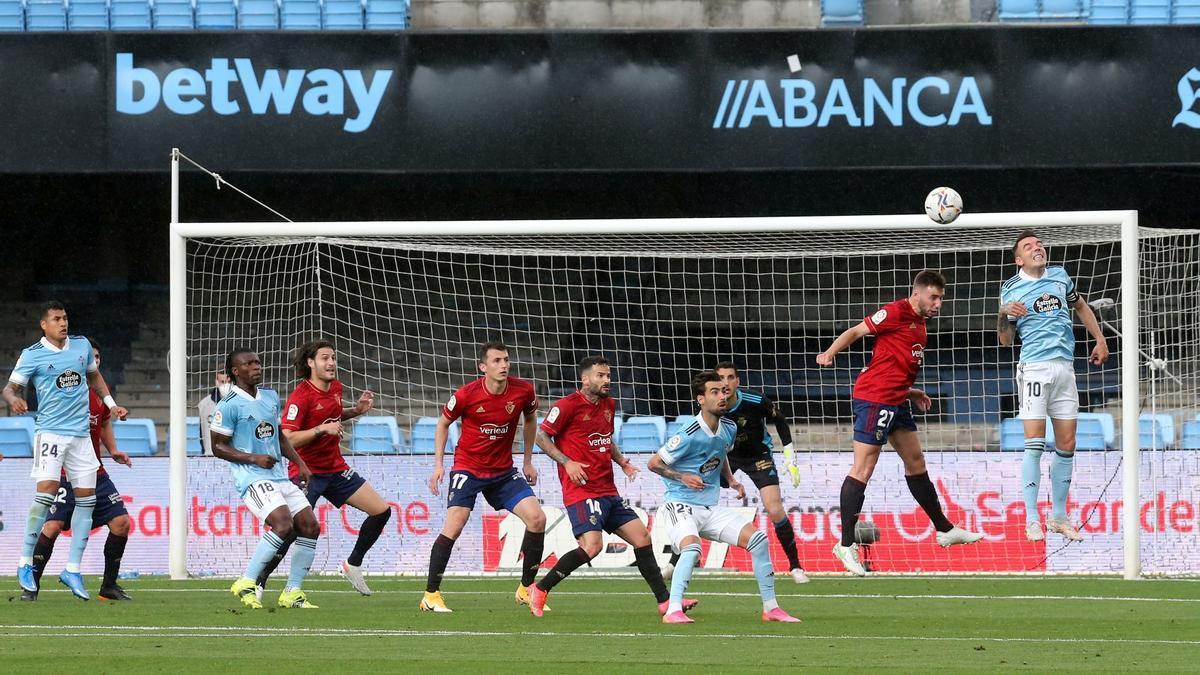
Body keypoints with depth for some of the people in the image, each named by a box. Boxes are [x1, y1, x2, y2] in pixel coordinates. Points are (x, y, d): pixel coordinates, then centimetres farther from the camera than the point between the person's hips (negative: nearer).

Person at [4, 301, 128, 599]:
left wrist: (111, 404, 17)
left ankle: (73, 570, 9)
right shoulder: (32, 355, -3)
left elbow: (94, 375, 27)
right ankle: (25, 563, -7)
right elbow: (11, 387, -5)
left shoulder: (82, 345, 10)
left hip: (81, 434, 5)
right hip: (50, 432, -5)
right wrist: (14, 399, -28)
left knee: (86, 497, 2)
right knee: (46, 492, -19)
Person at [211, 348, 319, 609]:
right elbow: (218, 447, -8)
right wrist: (254, 458, -18)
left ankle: (293, 593, 8)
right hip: (252, 478, -8)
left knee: (310, 526, -2)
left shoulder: (271, 398, 15)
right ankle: (246, 583, -15)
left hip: (279, 476, 8)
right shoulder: (229, 405, -9)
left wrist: (300, 463, 18)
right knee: (283, 524, -26)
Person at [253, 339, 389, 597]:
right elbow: (287, 439, -24)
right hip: (306, 471, -7)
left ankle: (353, 565, 19)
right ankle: (258, 584, -5)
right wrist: (322, 429, -29)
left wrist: (357, 409, 9)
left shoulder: (335, 387, 5)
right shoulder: (301, 396, -18)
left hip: (335, 468, 7)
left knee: (381, 511, 4)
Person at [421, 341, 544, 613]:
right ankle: (431, 595, -5)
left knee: (537, 518, -11)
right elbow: (443, 423, 2)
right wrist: (438, 463, -3)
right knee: (453, 526, -17)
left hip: (504, 472, 3)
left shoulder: (523, 391, -8)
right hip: (468, 467, -3)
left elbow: (530, 419, 13)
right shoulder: (467, 395, -16)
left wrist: (528, 461, 15)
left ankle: (526, 590, 4)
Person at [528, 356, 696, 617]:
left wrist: (622, 462, 12)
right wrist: (567, 462, -17)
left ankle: (664, 601, 12)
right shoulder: (569, 406, -10)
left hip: (608, 491, 8)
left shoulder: (608, 405, 14)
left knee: (641, 537, 5)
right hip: (581, 490, -8)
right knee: (591, 546, -22)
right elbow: (541, 436, -7)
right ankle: (539, 590, -7)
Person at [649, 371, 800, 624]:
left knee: (758, 539, -3)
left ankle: (770, 608, 7)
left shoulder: (729, 428, 4)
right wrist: (682, 477, -20)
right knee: (692, 547, -35)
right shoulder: (689, 436, -19)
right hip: (681, 505, -7)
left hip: (711, 508, 7)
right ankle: (673, 611, -33)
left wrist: (731, 480, 11)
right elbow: (654, 463, -10)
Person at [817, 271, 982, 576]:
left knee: (916, 464, 18)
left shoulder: (920, 325, 17)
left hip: (897, 401, 10)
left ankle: (945, 529, 30)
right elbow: (856, 332, -12)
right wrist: (830, 353, -26)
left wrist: (910, 393, 16)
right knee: (863, 469, -9)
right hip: (874, 399, -10)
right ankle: (846, 545, -8)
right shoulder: (896, 313, -10)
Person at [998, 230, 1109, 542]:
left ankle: (1058, 515, 15)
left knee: (1066, 446, 5)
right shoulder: (1011, 289, 2)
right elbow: (1005, 340, 5)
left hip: (1065, 367, 4)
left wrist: (1100, 340, 23)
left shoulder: (1060, 277, 11)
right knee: (1034, 444, -11)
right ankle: (1032, 520, -8)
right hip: (1034, 369, -4)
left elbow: (1081, 306, 28)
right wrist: (1004, 315, -14)